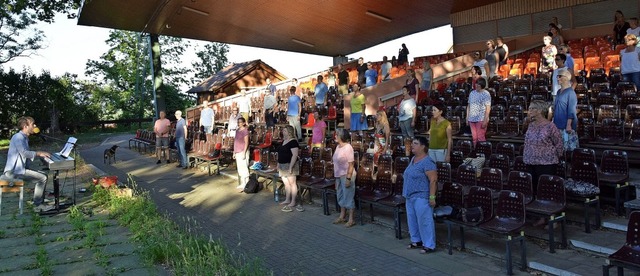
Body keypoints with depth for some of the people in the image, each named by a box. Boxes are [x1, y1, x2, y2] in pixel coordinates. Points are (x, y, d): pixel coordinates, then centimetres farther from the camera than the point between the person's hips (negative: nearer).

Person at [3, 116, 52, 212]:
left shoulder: (24, 138, 18)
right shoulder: (18, 137, -15)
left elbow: (27, 154, 17)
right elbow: (24, 153, -28)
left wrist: (40, 153, 4)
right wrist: (38, 153, -17)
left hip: (20, 169, 10)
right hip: (13, 171, -10)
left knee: (43, 175, 11)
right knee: (42, 178, -16)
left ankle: (40, 203, 10)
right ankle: (37, 205, -7)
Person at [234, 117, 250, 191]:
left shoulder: (245, 131, -11)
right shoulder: (237, 130, 13)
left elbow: (246, 143, -14)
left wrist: (244, 153, -19)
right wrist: (234, 152, 16)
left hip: (242, 152, -8)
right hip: (237, 152, 8)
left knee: (244, 168, -6)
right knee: (239, 169, 13)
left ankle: (245, 185, -2)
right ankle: (241, 184, 22)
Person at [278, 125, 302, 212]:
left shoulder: (293, 142, -14)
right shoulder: (283, 141, 14)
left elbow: (295, 155, -20)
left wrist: (290, 167, -23)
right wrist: (278, 164, 18)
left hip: (289, 165, -9)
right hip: (282, 166, 9)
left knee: (292, 183, -2)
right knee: (286, 183, 14)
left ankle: (293, 202, 3)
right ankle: (287, 200, 23)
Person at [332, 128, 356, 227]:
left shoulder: (348, 147, -17)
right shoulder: (338, 147, 8)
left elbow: (351, 164, -19)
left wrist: (348, 178, -21)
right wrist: (336, 178, 16)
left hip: (346, 175, -9)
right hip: (339, 176, 9)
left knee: (348, 196, -1)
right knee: (341, 196, 16)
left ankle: (351, 220, 7)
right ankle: (342, 217, 28)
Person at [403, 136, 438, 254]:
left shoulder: (427, 162, -18)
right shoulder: (413, 159, 11)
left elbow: (433, 180, -21)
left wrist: (432, 197, -23)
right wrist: (406, 193, 21)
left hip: (421, 197, -10)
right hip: (410, 196, 10)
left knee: (424, 221, -3)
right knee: (412, 220, 17)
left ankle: (429, 245, 6)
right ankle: (416, 241, 30)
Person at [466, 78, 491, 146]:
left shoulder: (486, 94, -5)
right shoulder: (472, 93, 12)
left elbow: (488, 108, -10)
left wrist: (485, 120, -16)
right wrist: (467, 117, 12)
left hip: (481, 119, -5)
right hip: (472, 119, 5)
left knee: (480, 137, -7)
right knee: (474, 138, 8)